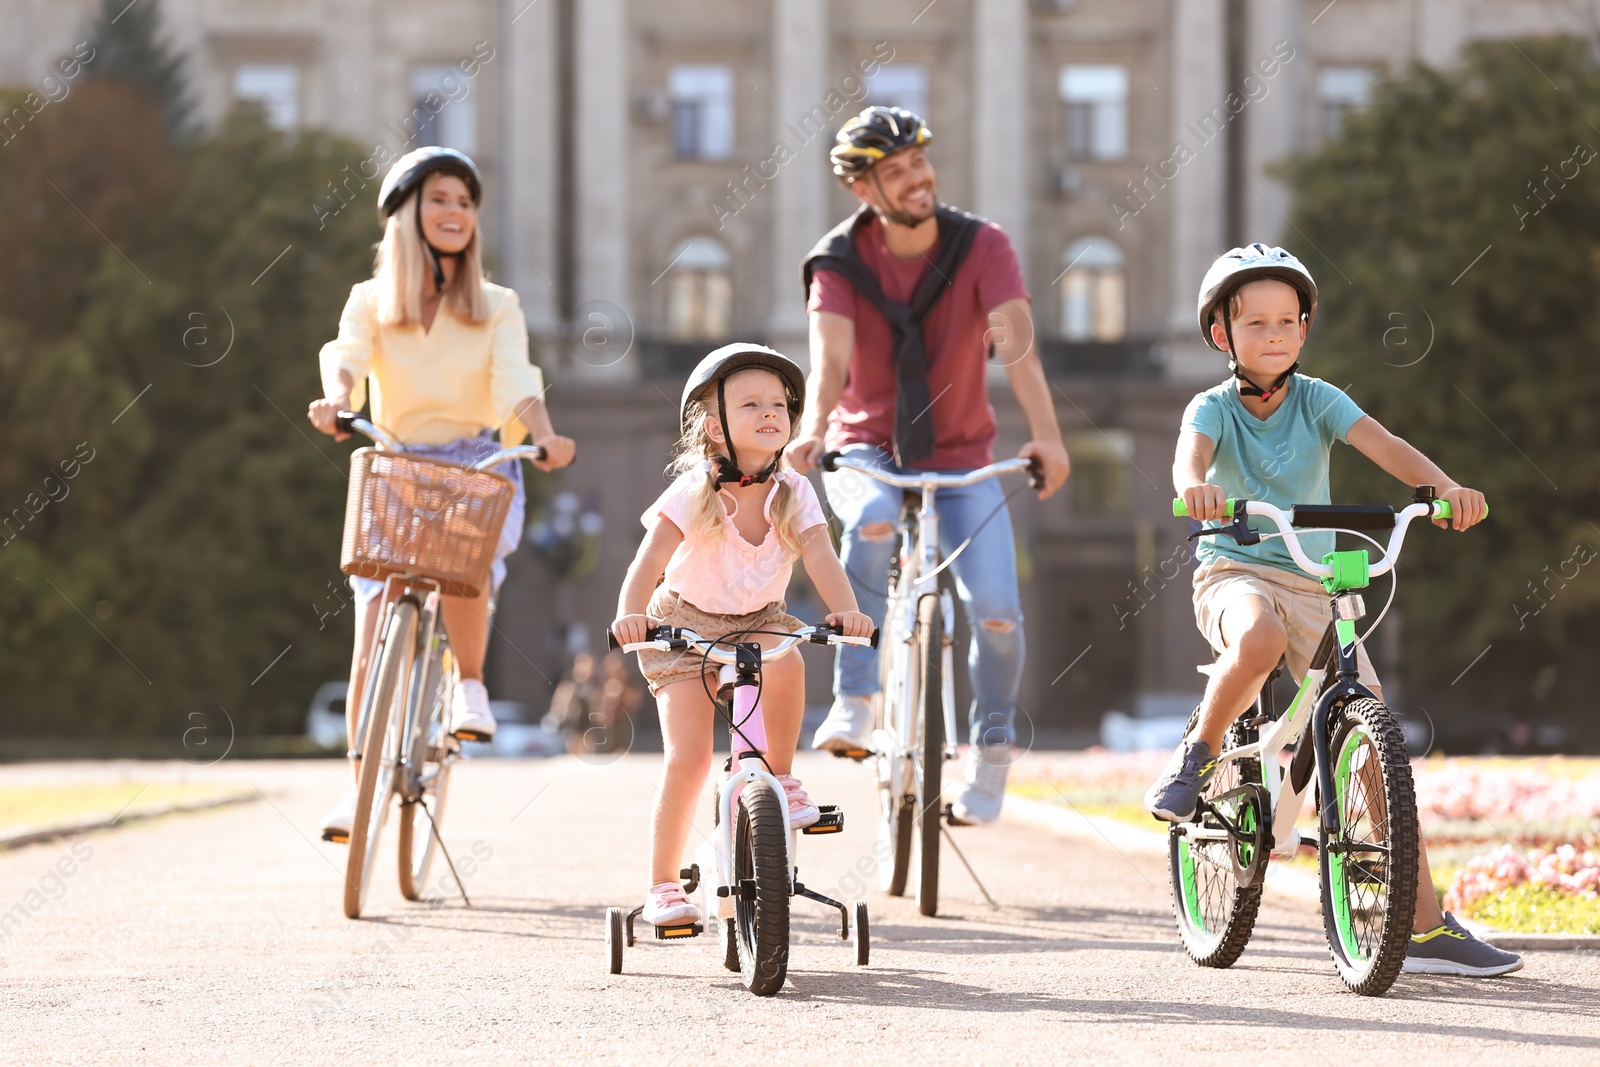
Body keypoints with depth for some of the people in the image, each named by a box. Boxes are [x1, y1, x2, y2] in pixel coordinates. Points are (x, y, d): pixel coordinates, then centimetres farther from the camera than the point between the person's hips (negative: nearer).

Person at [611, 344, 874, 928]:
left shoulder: (793, 493, -13)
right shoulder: (692, 493, -21)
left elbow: (821, 558, -24)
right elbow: (649, 562, -30)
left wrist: (847, 611, -44)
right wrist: (630, 614, -50)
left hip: (758, 623, 2)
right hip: (685, 626, -2)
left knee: (785, 663, -34)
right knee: (688, 759, -15)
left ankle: (781, 776, -9)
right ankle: (663, 884, -1)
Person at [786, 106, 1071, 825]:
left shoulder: (982, 247, -12)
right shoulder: (840, 261, -11)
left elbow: (1016, 346, -26)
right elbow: (830, 357, -27)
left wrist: (1045, 435, -43)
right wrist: (813, 432, -48)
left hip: (959, 458, 1)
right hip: (867, 449, -1)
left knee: (997, 611, -17)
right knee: (871, 520, -38)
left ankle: (992, 743, 12)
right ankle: (855, 701, -28)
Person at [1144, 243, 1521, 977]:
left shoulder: (1316, 399, 0)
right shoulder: (1215, 407, -5)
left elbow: (1382, 444, -17)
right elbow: (1192, 449, -28)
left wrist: (1446, 487, -37)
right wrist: (1195, 484, -53)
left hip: (1313, 585, 3)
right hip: (1234, 573, -3)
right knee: (1258, 638, -41)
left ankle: (1425, 925, -5)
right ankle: (1198, 756, -11)